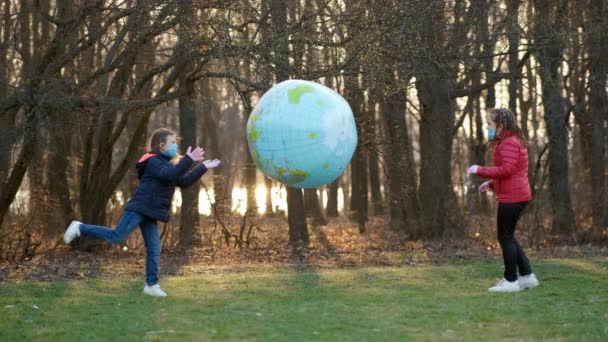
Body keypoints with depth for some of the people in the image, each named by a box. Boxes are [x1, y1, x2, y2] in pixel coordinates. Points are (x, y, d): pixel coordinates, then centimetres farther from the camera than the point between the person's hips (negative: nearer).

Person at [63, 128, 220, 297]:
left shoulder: (165, 164, 21)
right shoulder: (154, 162, -9)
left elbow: (183, 181, 23)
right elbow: (171, 176, -26)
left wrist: (203, 168, 21)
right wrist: (188, 159, -31)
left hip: (150, 213, 9)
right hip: (139, 209, -9)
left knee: (154, 249, 3)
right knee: (116, 237, -13)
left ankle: (151, 285, 5)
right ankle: (80, 228, 1)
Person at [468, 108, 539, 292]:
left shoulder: (509, 143, -14)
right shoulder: (514, 141, 19)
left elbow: (507, 169, -24)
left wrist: (480, 170, -17)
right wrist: (492, 183, 16)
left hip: (511, 197, -11)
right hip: (515, 195, 11)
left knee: (505, 237, -3)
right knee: (508, 236, 15)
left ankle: (511, 281, 3)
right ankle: (527, 276, 17)